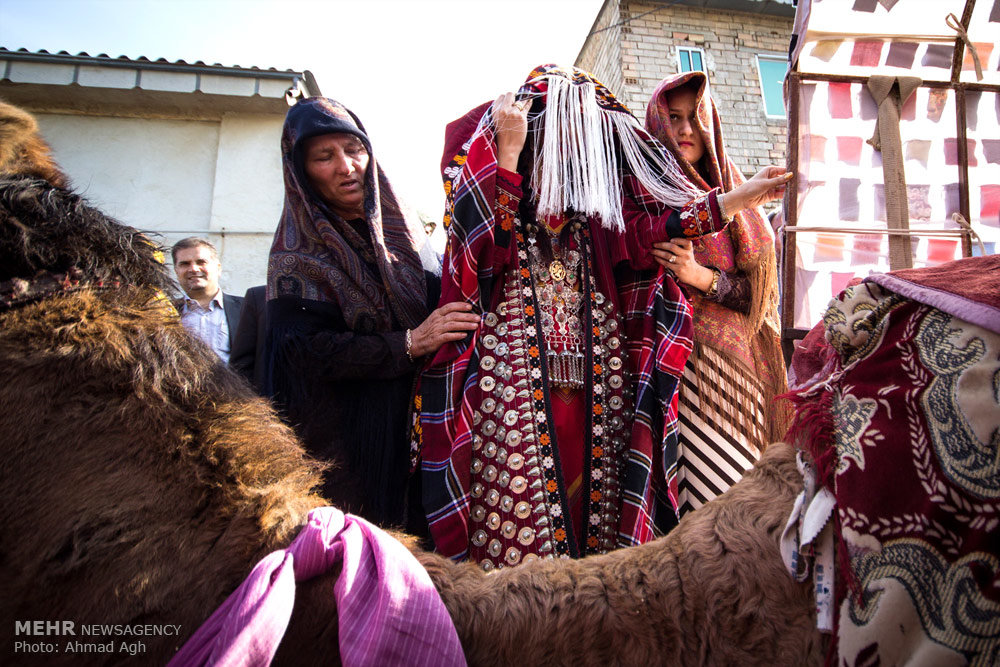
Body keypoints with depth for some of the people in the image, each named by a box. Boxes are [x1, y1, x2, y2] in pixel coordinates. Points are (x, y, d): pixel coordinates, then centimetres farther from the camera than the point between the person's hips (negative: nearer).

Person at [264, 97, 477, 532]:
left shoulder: (401, 225, 10)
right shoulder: (296, 253, -1)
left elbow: (440, 298, 12)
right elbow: (306, 350, -12)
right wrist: (410, 343, -19)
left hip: (418, 424, 4)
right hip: (345, 442, -3)